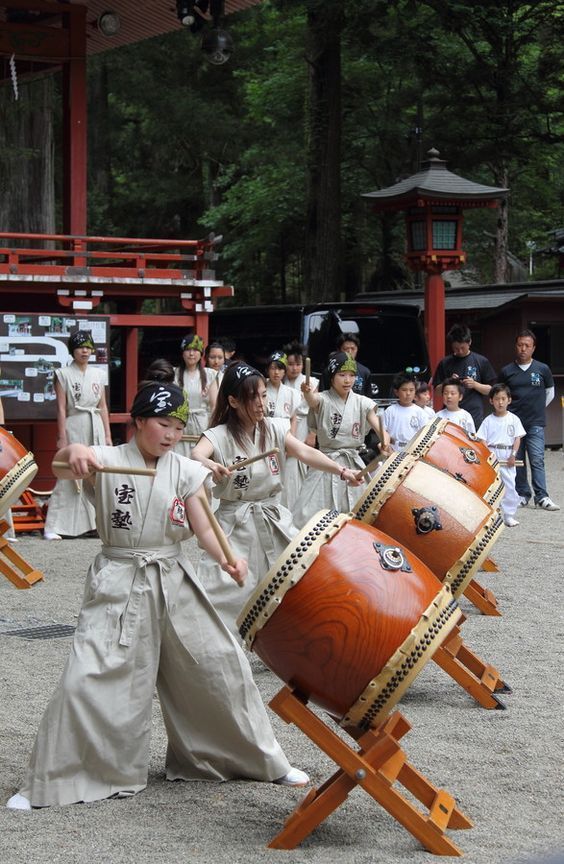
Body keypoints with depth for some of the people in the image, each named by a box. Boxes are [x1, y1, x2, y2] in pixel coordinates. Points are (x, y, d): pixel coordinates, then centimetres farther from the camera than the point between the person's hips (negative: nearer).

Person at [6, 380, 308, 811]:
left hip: (175, 582, 3)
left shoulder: (187, 472, 2)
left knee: (221, 667, 6)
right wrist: (75, 451, -50)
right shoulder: (106, 460, -6)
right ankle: (54, 782, 4)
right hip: (118, 585, -3)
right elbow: (62, 468, -25)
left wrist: (226, 559, -23)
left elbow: (205, 529, -2)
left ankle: (260, 759, 25)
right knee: (88, 678, -10)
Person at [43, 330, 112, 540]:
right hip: (74, 428, -5)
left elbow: (103, 407, 14)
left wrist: (108, 435, 11)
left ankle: (96, 521, 13)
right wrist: (62, 438, -10)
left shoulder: (98, 374, 11)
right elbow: (61, 409, -5)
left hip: (96, 428, 5)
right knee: (69, 478, -8)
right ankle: (53, 527, -7)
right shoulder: (63, 375, -1)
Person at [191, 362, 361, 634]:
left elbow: (305, 452, -11)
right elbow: (195, 455, -31)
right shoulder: (219, 436, -10)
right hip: (236, 525, -4)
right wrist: (208, 464, -56)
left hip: (275, 520, 4)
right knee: (221, 592, -12)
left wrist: (341, 471, -29)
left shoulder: (275, 428, 3)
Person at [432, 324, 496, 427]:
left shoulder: (482, 362, 4)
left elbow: (491, 390, 5)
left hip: (474, 416, -1)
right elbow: (437, 390, 11)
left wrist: (475, 384, -12)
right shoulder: (445, 363, 7)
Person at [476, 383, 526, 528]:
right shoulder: (488, 420, 4)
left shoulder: (513, 419, 4)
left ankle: (509, 515, 6)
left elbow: (517, 438, 2)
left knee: (509, 486, -2)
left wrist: (513, 455, -8)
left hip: (507, 459, 0)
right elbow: (483, 440, 1)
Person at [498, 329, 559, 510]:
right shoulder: (507, 371, 5)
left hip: (535, 423, -2)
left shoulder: (542, 369, 4)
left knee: (537, 460, -9)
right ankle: (522, 494, 14)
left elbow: (550, 393, 17)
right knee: (517, 460, 5)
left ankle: (541, 497, -9)